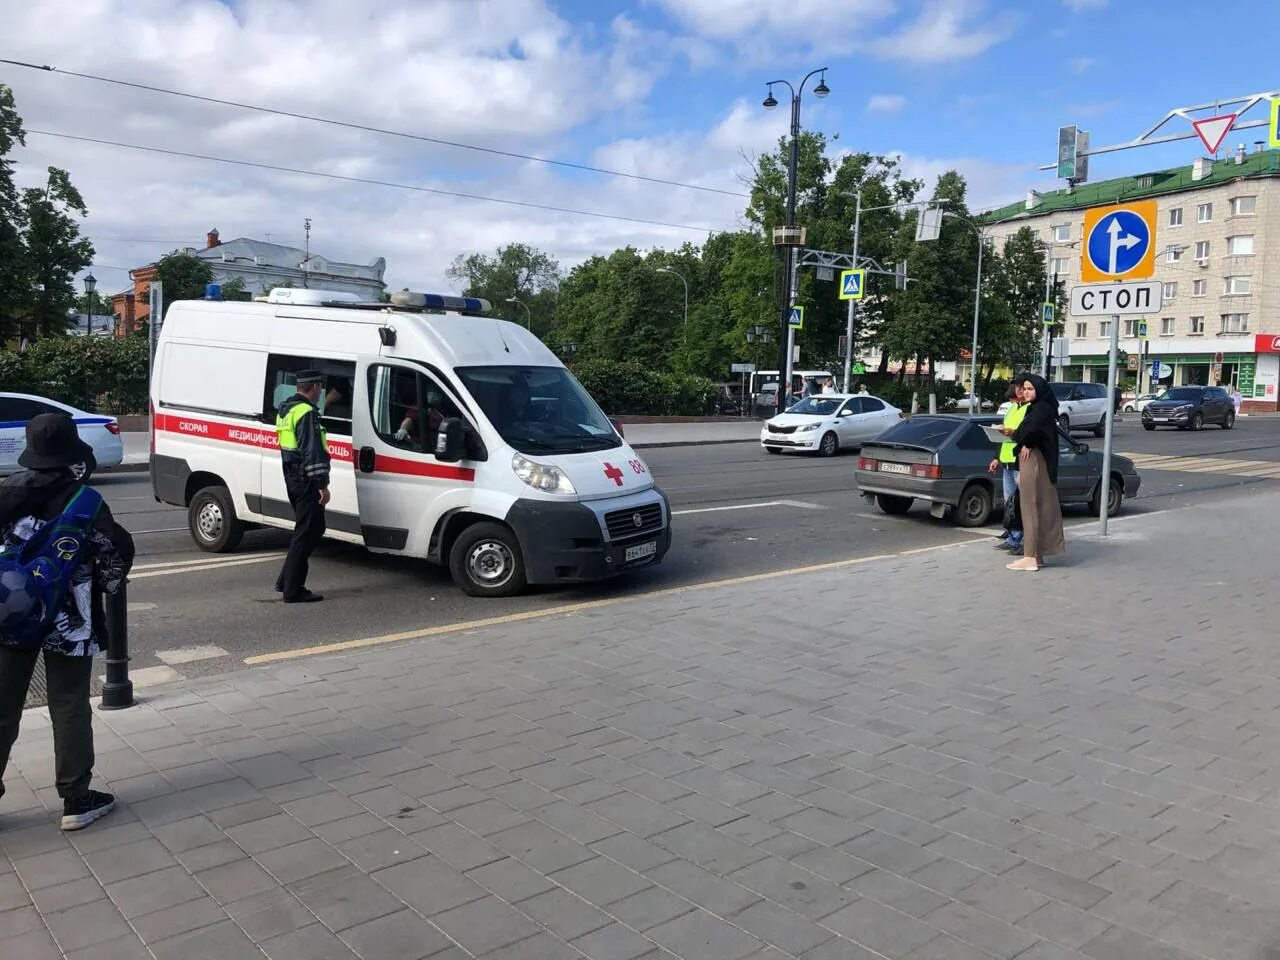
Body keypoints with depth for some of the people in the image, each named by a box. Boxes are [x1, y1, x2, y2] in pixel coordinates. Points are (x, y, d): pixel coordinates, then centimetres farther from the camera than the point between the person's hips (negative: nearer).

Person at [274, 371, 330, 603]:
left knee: (308, 530, 18)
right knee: (308, 532, -5)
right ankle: (292, 590, -3)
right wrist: (322, 484, -21)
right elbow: (313, 451, -21)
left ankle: (287, 582, 21)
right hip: (306, 479, -10)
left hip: (291, 477, 10)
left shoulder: (285, 409, 16)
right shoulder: (307, 413, -16)